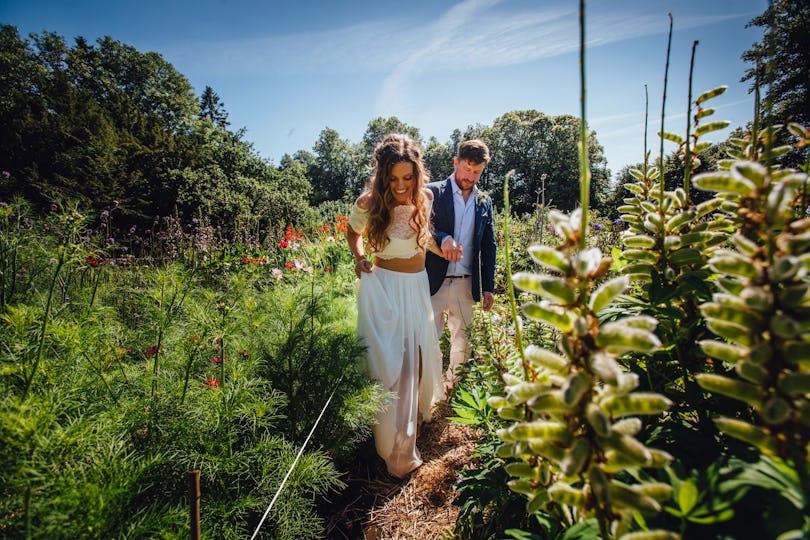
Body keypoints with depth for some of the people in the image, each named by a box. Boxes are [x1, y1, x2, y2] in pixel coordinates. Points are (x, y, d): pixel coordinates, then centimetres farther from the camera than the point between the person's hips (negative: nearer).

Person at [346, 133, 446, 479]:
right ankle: (398, 452, 17)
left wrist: (442, 246, 0)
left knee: (419, 356, 18)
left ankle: (419, 408, 51)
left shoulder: (426, 198, -5)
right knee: (391, 364, -2)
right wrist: (359, 260, -9)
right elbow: (353, 233, 6)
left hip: (418, 285, 4)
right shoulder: (369, 203, -14)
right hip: (384, 287, -4)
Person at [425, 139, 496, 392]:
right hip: (434, 282, -4)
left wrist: (488, 287, 10)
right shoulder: (433, 192, -1)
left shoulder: (484, 201, 11)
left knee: (462, 341, 15)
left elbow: (489, 246, 13)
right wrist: (443, 238, -28)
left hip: (466, 284, 4)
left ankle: (455, 387, 36)